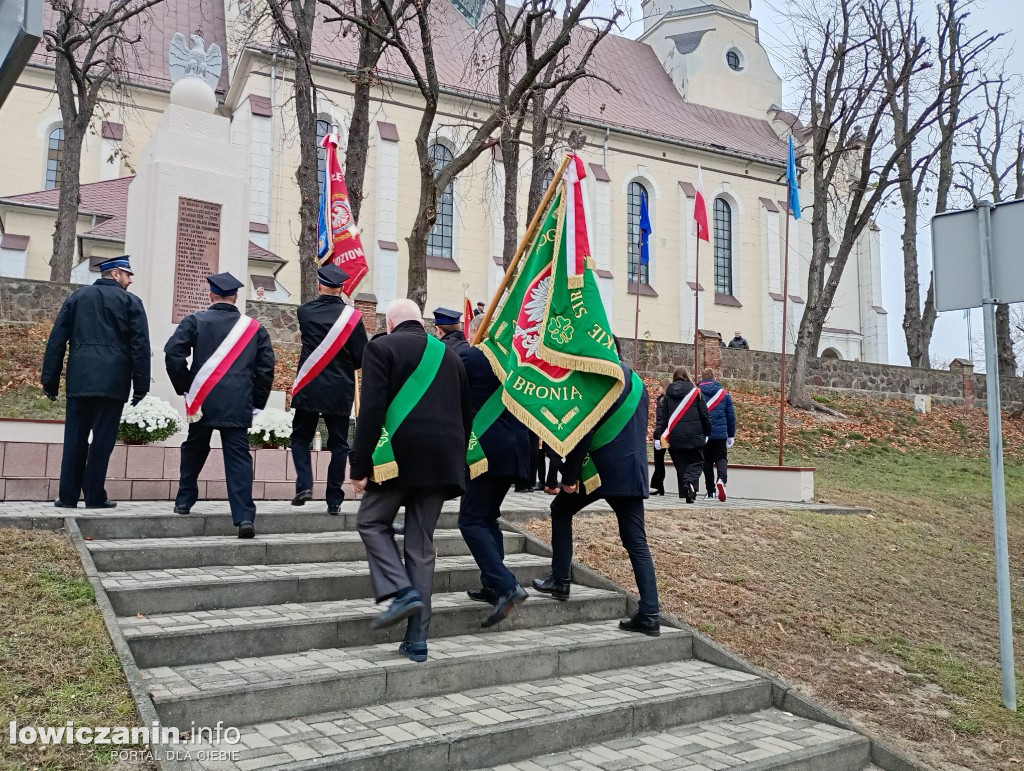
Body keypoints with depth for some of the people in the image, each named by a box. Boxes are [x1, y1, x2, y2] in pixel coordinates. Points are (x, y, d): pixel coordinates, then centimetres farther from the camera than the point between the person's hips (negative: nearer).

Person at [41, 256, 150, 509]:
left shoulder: (77, 296, 13)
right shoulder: (131, 301, 4)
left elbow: (56, 339, 9)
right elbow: (140, 346, -3)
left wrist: (50, 380, 12)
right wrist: (141, 386, 0)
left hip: (79, 379, 3)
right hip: (113, 381, -3)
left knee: (75, 436, 6)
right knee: (103, 438, 1)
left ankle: (68, 496, 7)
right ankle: (95, 496, 3)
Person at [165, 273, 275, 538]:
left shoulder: (195, 321, 3)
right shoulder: (254, 327, 7)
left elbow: (173, 354, -7)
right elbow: (266, 367, 4)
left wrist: (184, 387, 5)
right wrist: (256, 402, 11)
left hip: (202, 400, 0)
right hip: (238, 405, 0)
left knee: (194, 450, 21)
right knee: (238, 456, -2)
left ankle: (184, 503, 31)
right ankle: (244, 517, -11)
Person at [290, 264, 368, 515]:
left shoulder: (305, 311, -1)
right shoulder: (352, 316, -6)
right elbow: (361, 357, -5)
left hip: (309, 388, 1)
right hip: (340, 391, 0)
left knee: (301, 437, 16)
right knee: (338, 444, 8)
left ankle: (304, 485, -1)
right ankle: (334, 500, 7)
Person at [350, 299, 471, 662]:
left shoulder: (382, 347, 2)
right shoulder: (449, 354, 18)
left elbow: (371, 410, -9)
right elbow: (466, 414, 18)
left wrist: (359, 465, -7)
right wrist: (457, 465, 22)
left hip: (399, 454, -5)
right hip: (442, 459, 5)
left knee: (371, 522, 16)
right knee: (421, 544, 9)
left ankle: (402, 592, -4)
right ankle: (417, 640, 10)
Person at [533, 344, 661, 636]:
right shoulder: (636, 382, 15)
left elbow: (583, 429, -15)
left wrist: (569, 475, -12)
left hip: (599, 467, -7)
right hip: (633, 470, 7)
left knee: (561, 509, 18)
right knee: (636, 543, 5)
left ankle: (559, 581, 18)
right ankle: (649, 615, 1)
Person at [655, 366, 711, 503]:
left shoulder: (668, 393, 5)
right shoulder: (695, 391, 1)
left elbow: (663, 417, 4)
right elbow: (704, 414, 1)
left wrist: (658, 435, 7)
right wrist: (707, 433, 12)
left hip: (675, 437, 2)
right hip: (694, 436, -2)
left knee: (680, 466, 11)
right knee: (696, 462, 8)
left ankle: (686, 494, 6)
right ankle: (690, 482, -21)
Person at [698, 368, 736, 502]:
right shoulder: (724, 393, 4)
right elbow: (731, 416, 7)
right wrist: (731, 436, 15)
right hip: (720, 434, 0)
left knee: (707, 461, 10)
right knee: (721, 459, 5)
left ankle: (711, 491, 12)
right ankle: (721, 479, -24)